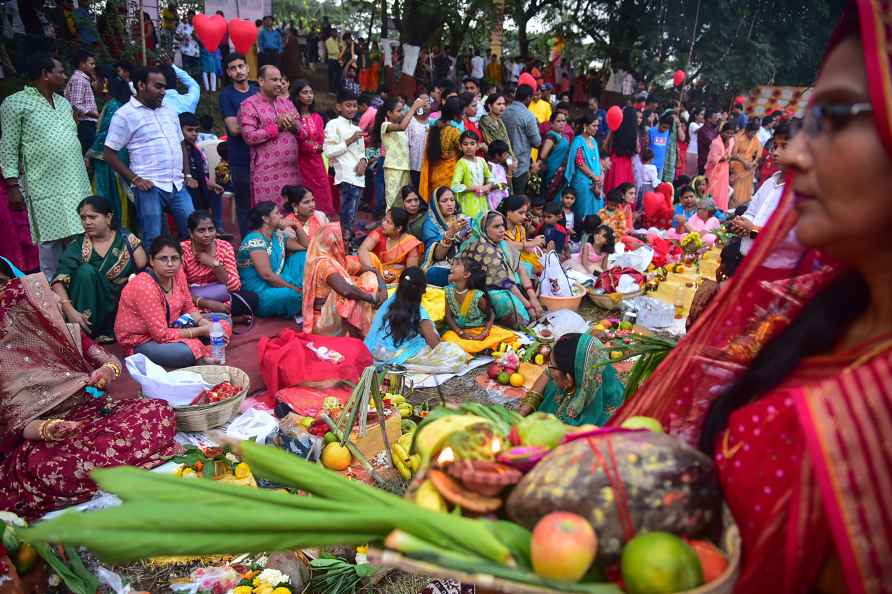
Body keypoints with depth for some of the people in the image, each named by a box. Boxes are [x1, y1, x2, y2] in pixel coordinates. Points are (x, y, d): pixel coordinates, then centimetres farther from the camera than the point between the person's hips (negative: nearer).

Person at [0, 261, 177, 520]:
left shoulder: (49, 325, 9)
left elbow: (110, 361, 11)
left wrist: (108, 370, -15)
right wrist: (47, 429, -28)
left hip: (88, 409, 4)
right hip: (39, 438, -3)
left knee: (160, 411, -23)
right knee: (58, 470, -39)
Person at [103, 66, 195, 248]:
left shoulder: (169, 111, 17)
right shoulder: (125, 114, -2)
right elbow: (109, 153, -3)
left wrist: (188, 175, 12)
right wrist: (135, 179, -11)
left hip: (178, 185, 6)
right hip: (150, 187, -5)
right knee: (153, 240, -4)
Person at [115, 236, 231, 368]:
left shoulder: (177, 272, -9)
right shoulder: (145, 287, -29)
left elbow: (189, 308, 4)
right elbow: (162, 335, -28)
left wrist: (205, 324, -16)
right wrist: (201, 331, -23)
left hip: (169, 326, 8)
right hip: (142, 341, -8)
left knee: (223, 325, 1)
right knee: (189, 352, -34)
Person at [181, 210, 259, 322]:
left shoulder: (225, 247, -7)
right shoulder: (183, 250, -14)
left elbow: (235, 286, -12)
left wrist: (214, 264, -23)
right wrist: (207, 303, -32)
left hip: (221, 298, 2)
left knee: (252, 298, -23)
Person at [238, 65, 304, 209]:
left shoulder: (287, 103, 16)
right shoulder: (249, 105, -1)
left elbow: (303, 134, 16)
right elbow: (249, 137, -13)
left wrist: (295, 127, -7)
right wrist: (277, 127, -12)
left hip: (292, 170, 5)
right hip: (267, 172, -5)